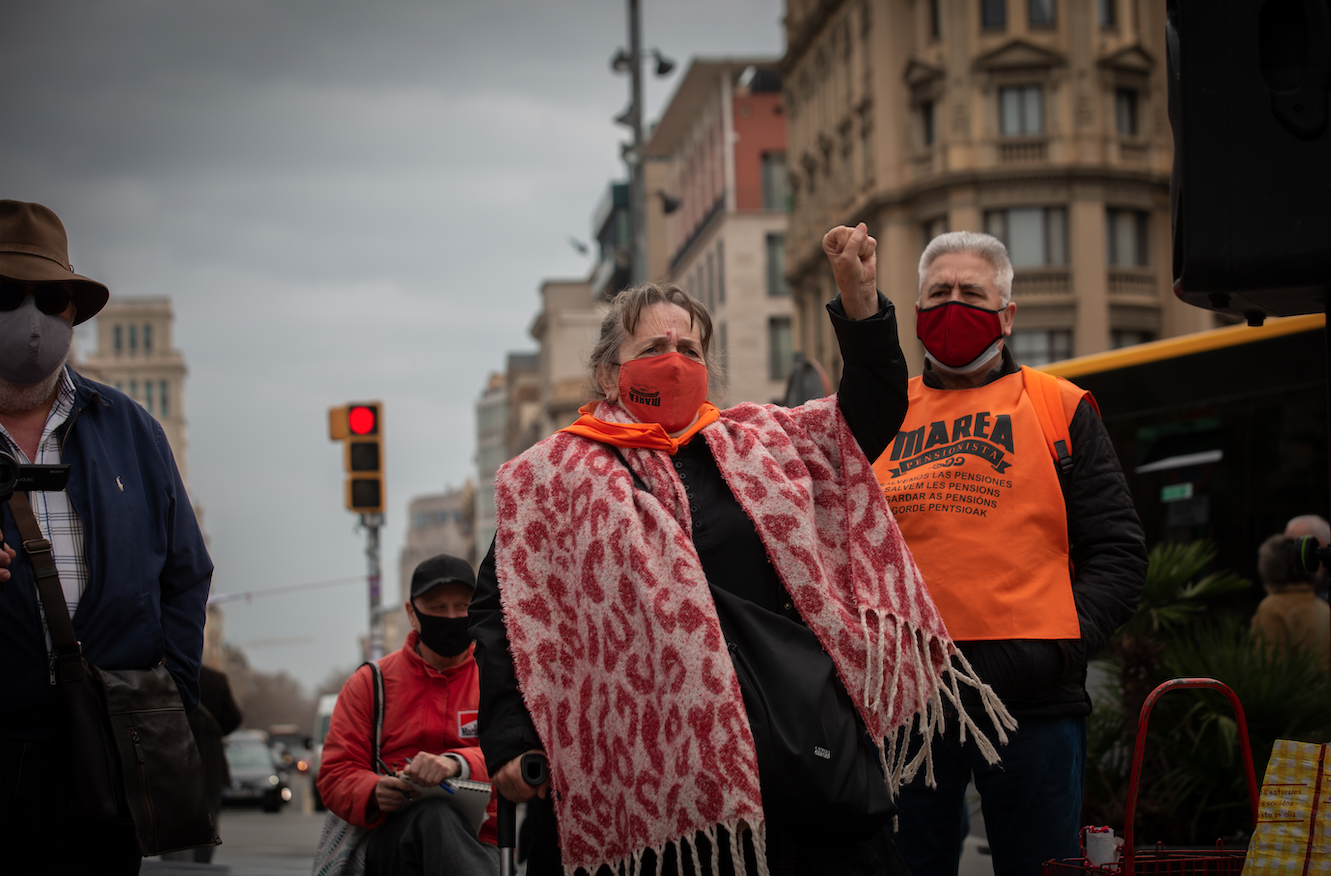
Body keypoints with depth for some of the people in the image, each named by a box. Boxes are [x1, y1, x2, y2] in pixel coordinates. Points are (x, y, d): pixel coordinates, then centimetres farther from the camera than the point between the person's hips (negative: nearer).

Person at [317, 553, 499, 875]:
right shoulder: (370, 683, 17)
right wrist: (374, 792, -15)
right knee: (433, 813, -38)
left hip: (483, 846, 0)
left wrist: (457, 763, -27)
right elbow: (335, 776, 10)